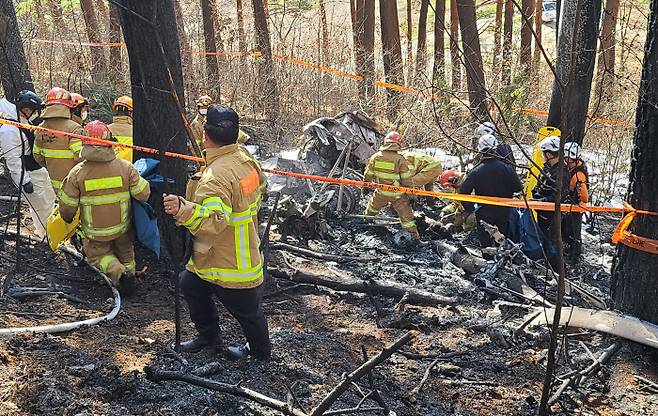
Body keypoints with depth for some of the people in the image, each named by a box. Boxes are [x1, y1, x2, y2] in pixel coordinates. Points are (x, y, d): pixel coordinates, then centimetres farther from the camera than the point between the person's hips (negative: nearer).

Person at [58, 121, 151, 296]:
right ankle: (129, 272, 15)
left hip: (95, 232, -2)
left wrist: (67, 219, 13)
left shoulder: (77, 173, -17)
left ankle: (118, 273, -3)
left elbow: (67, 206, -9)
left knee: (98, 254, 22)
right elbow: (144, 194, -12)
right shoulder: (125, 167, -17)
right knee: (125, 252, 30)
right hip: (123, 228, 2)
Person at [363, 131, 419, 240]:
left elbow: (368, 175, 2)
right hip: (397, 194, -3)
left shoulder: (375, 157, -9)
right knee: (405, 213, 11)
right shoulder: (401, 160, -20)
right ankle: (413, 231, 14)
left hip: (381, 192, 3)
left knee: (373, 207, 29)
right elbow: (407, 180, -15)